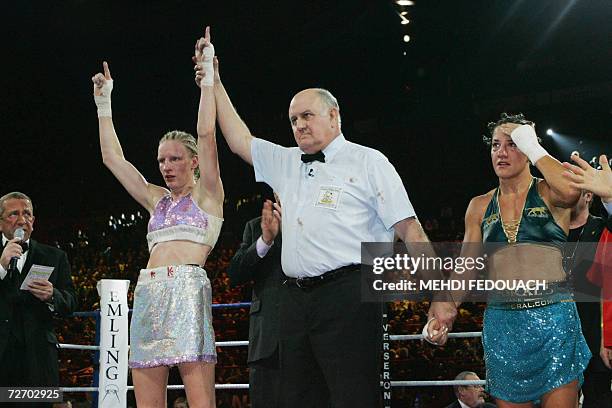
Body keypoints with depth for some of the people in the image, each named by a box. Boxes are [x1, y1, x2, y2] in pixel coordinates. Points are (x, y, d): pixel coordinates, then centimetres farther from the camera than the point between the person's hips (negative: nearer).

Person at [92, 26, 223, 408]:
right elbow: (113, 158, 26)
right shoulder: (156, 200, 24)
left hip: (187, 290, -6)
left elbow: (206, 134, -3)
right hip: (149, 294, 6)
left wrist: (207, 73, -2)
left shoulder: (207, 194, 9)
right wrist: (104, 103, 27)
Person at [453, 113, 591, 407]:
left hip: (553, 319, -3)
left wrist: (532, 147, -11)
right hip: (501, 324, 3)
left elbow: (571, 190, -22)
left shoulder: (548, 192, 3)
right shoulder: (480, 206, 13)